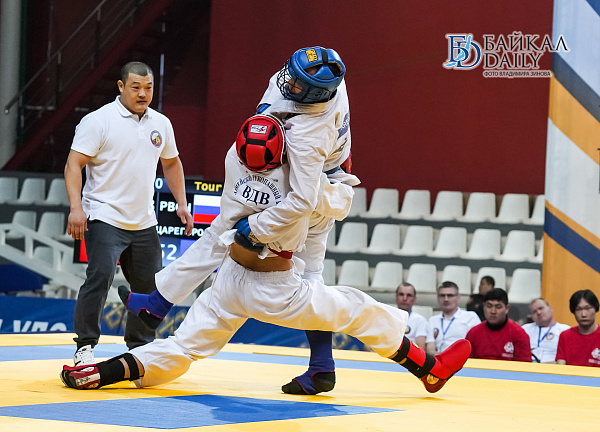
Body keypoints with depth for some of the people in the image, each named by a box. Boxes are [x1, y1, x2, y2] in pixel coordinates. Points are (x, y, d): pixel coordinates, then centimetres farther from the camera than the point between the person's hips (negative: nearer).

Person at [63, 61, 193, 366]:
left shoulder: (161, 124, 10)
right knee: (101, 276, -21)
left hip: (143, 223, 6)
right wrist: (76, 207, -22)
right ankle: (85, 347, -12)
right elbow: (74, 163, -11)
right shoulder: (99, 121, -8)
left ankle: (139, 348, 27)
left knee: (151, 285, 10)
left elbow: (171, 163, 25)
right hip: (104, 218, -6)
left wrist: (182, 203, 17)